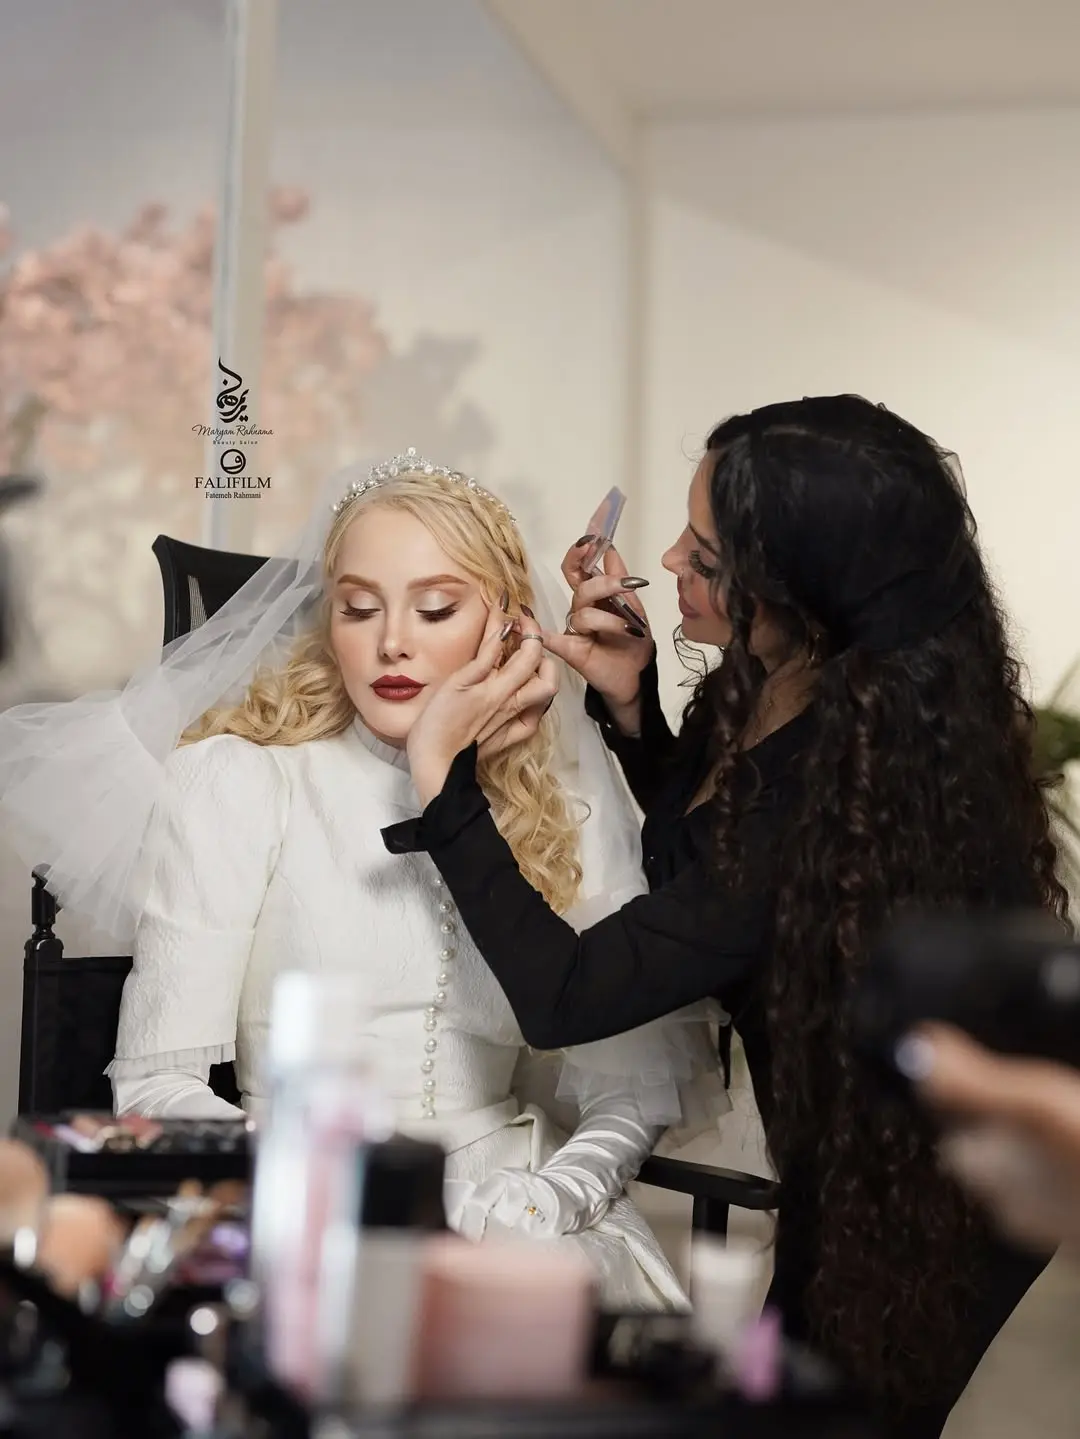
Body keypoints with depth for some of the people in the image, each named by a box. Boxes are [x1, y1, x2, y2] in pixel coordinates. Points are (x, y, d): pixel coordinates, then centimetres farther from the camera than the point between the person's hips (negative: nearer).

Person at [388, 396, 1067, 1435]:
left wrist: (442, 779, -27)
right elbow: (700, 852, 9)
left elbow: (564, 997, -32)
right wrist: (629, 702, -8)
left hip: (920, 1238, -8)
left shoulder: (840, 800, -36)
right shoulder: (771, 700, -11)